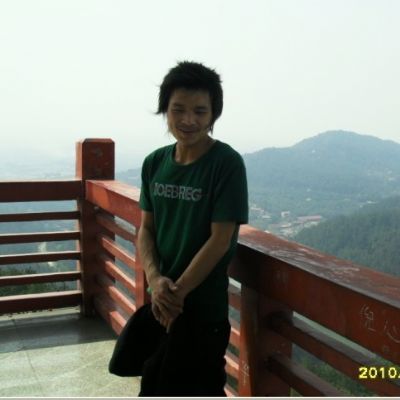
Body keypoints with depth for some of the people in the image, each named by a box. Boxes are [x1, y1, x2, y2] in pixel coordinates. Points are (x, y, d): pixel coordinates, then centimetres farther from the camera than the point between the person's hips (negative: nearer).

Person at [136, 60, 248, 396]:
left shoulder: (227, 163, -17)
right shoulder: (155, 163, 0)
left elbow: (220, 240, -18)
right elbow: (146, 229, 4)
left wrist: (178, 291, -15)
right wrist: (155, 280, -13)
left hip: (202, 306, -6)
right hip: (159, 303, 6)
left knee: (198, 389, 8)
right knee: (154, 385, 23)